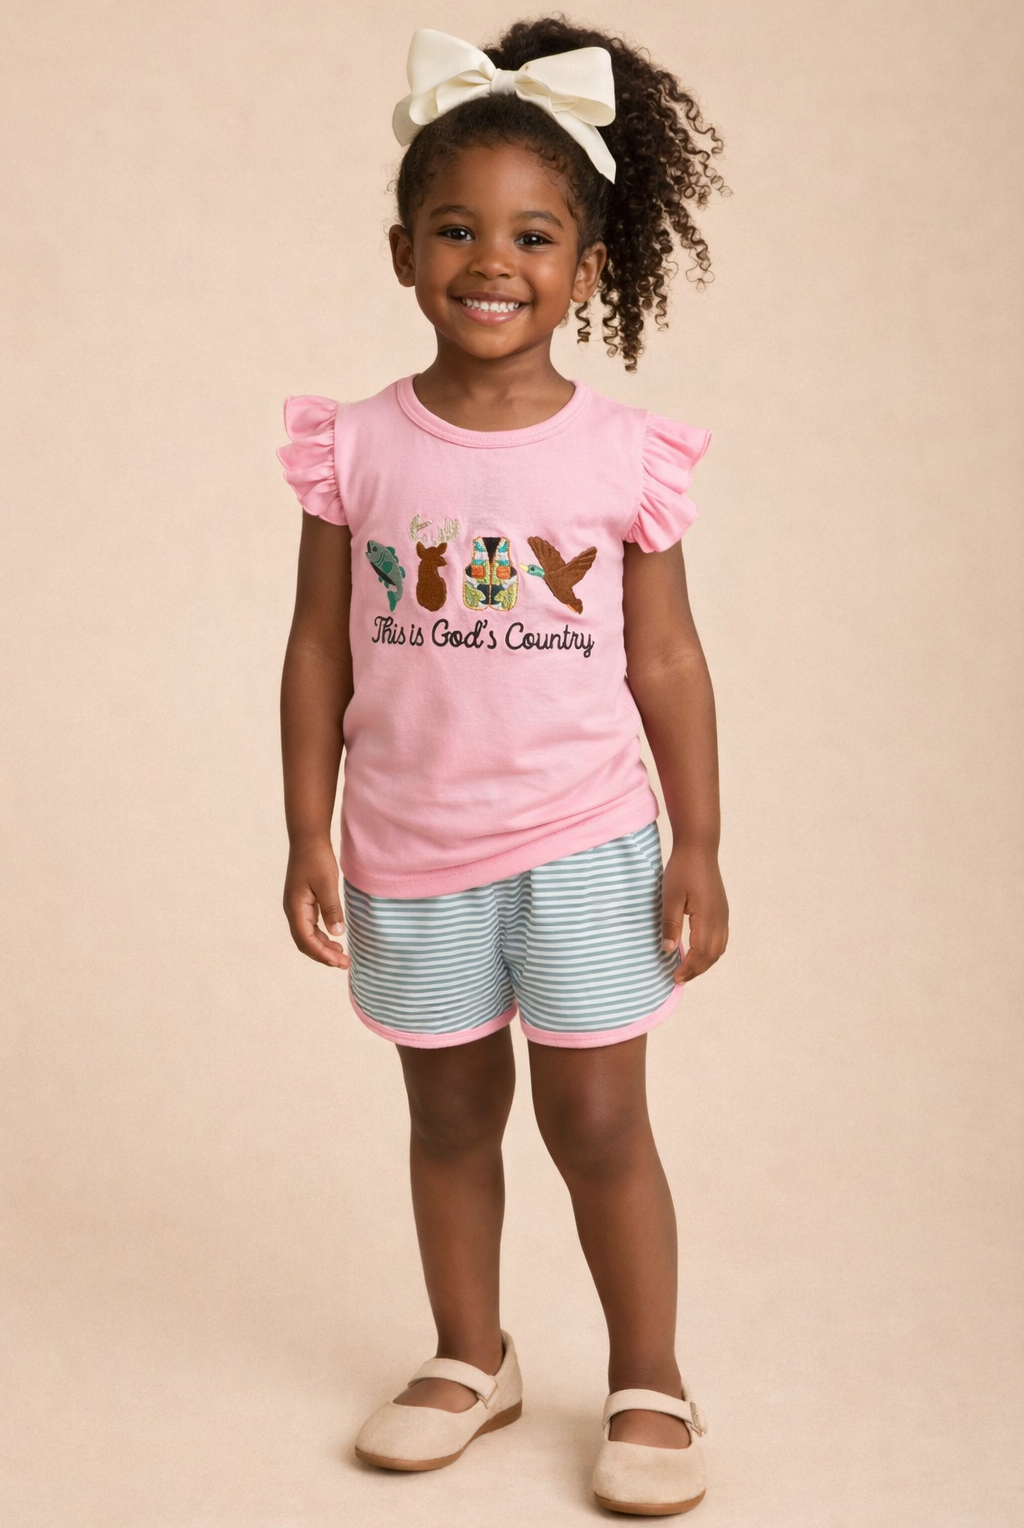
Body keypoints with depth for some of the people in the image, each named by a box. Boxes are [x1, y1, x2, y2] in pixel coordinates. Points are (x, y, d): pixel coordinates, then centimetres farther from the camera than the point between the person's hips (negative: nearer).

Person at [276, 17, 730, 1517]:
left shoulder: (624, 456, -6)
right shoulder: (359, 449, -4)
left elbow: (666, 661, -2)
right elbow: (320, 653, 0)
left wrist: (699, 847, -3)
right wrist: (309, 836, -1)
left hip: (582, 847, -2)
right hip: (410, 855, 2)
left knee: (598, 1123, 5)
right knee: (451, 1115, 16)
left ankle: (649, 1382, 23)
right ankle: (471, 1357, 35)